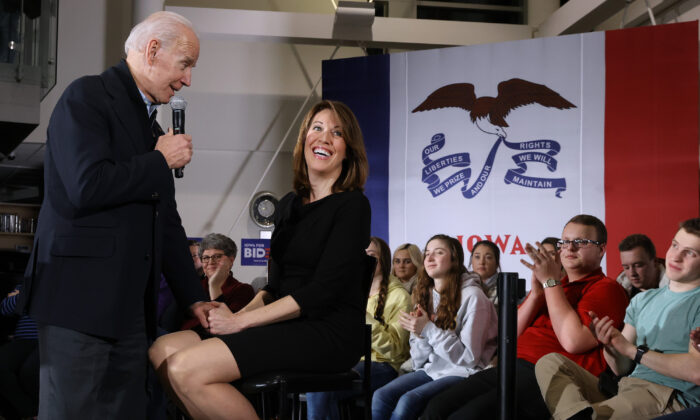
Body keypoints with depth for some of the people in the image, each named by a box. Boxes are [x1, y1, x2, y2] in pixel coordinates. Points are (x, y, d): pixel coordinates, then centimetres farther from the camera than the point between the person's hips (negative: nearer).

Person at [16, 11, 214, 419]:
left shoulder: (150, 124, 20)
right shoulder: (87, 96, -5)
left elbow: (166, 222, 23)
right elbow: (86, 187, -20)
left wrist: (194, 297, 19)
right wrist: (161, 161, -7)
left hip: (131, 308, 8)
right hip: (79, 297, -8)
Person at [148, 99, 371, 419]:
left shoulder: (351, 205, -5)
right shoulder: (289, 204, 18)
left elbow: (322, 290, -14)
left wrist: (240, 321, -13)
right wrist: (240, 313, -2)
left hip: (327, 334, -8)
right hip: (285, 327, 8)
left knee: (186, 369, -24)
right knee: (162, 350, -9)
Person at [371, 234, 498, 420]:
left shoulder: (472, 296, -8)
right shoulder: (425, 295, 11)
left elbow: (469, 357, -12)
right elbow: (419, 360, 12)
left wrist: (429, 330, -17)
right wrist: (419, 334, -10)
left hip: (462, 374, -6)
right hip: (430, 370, 6)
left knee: (408, 401, -30)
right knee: (381, 396, -21)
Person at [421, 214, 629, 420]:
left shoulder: (606, 288, 2)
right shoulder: (555, 287, 26)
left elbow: (573, 341, -16)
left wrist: (551, 281, -7)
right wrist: (536, 293, 2)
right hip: (515, 366, 8)